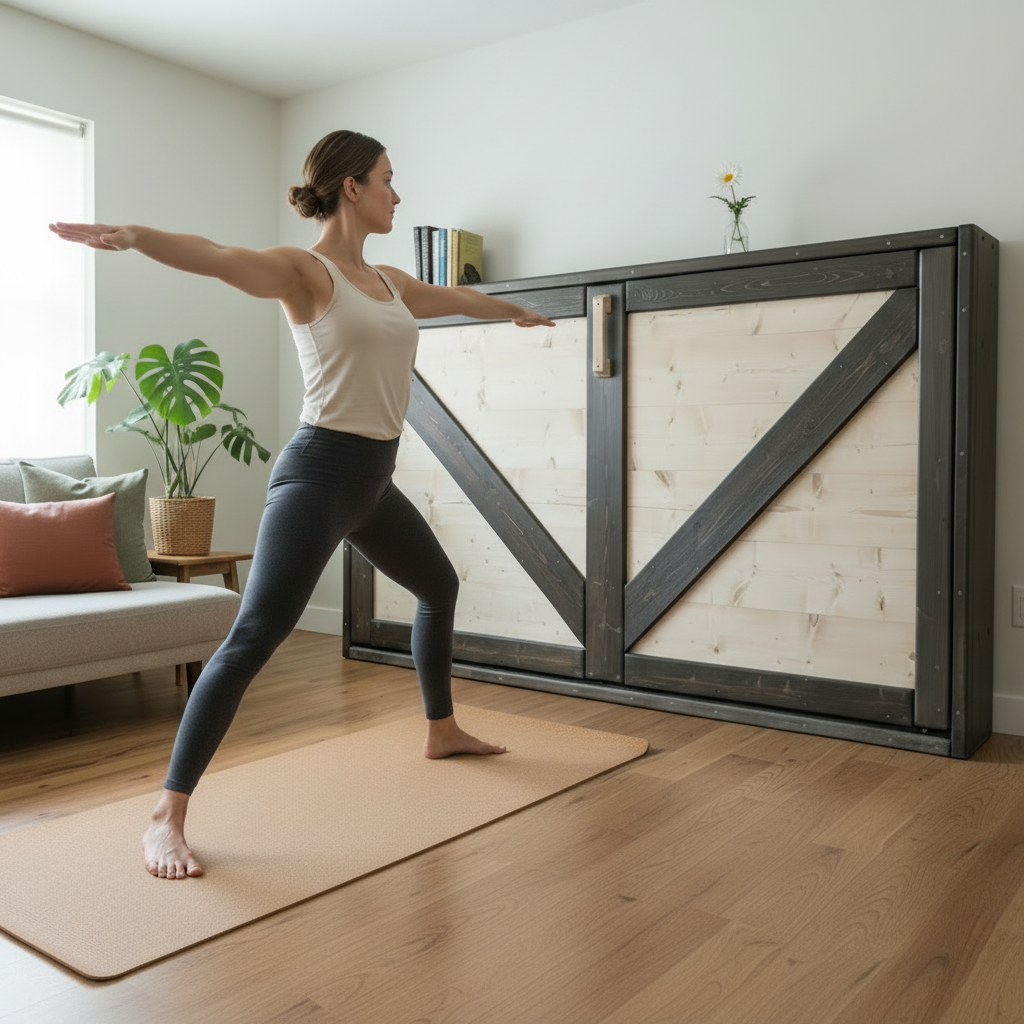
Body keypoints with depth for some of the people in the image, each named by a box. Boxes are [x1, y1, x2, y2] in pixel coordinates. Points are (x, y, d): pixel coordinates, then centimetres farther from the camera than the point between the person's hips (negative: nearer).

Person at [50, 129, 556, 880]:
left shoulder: (390, 281, 15)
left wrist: (516, 311, 52)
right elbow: (217, 256, -27)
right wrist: (133, 235, -47)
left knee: (440, 587, 24)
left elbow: (457, 297, 34)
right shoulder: (303, 270, -8)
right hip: (320, 471, -9)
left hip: (375, 479, 9)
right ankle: (168, 816, -11)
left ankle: (442, 732, 44)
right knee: (255, 635, -18)